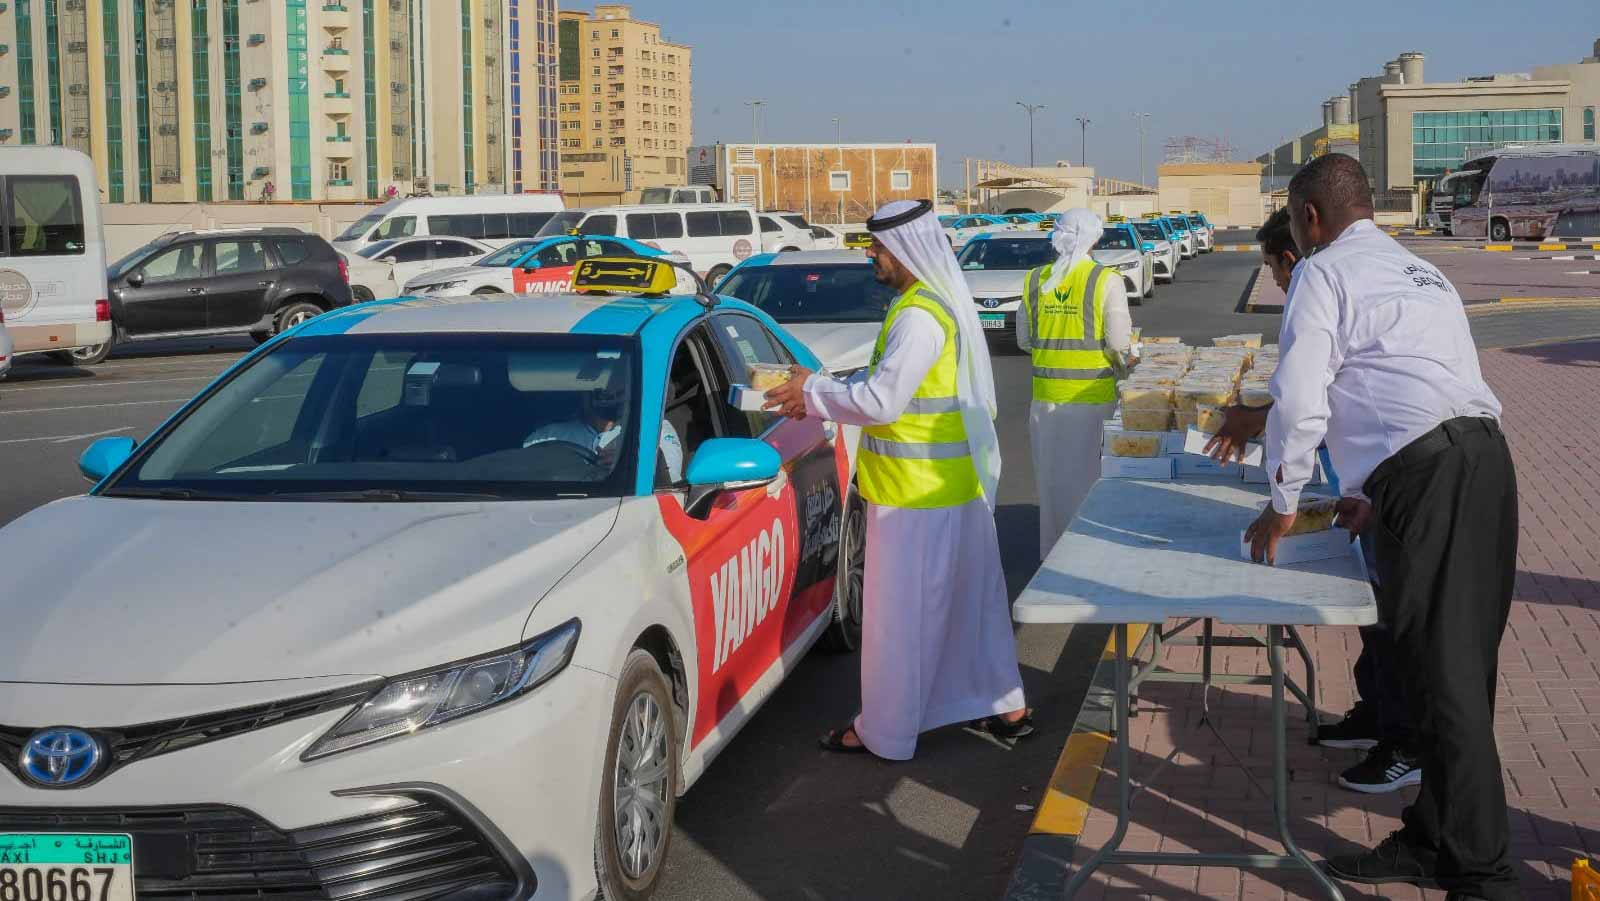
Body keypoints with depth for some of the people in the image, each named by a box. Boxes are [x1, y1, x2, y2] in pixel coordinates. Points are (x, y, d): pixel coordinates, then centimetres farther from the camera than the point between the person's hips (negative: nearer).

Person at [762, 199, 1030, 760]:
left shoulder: (920, 317, -21)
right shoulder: (942, 303, 12)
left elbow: (880, 401, -24)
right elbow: (892, 383, 17)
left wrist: (813, 393, -11)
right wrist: (822, 392, 8)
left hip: (917, 493, -10)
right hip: (957, 483, 10)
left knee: (900, 613, 0)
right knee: (971, 598, 18)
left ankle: (886, 732, 9)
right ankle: (1004, 708, 28)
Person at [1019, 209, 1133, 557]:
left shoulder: (1035, 280, 2)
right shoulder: (1106, 281, -9)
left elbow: (1024, 339, 7)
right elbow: (1119, 342, -10)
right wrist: (1123, 355, 11)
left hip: (1047, 394, 4)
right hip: (1092, 394, -3)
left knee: (1052, 474, 14)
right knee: (1089, 473, 6)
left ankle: (1052, 550, 23)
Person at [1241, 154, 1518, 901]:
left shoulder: (1323, 272, 3)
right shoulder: (1421, 273, 30)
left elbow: (1300, 397, -5)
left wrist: (1282, 504, 7)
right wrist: (1374, 494, 37)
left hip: (1424, 472, -9)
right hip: (1486, 454, 9)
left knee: (1444, 673, -6)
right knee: (1460, 665, 12)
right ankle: (1434, 840, 22)